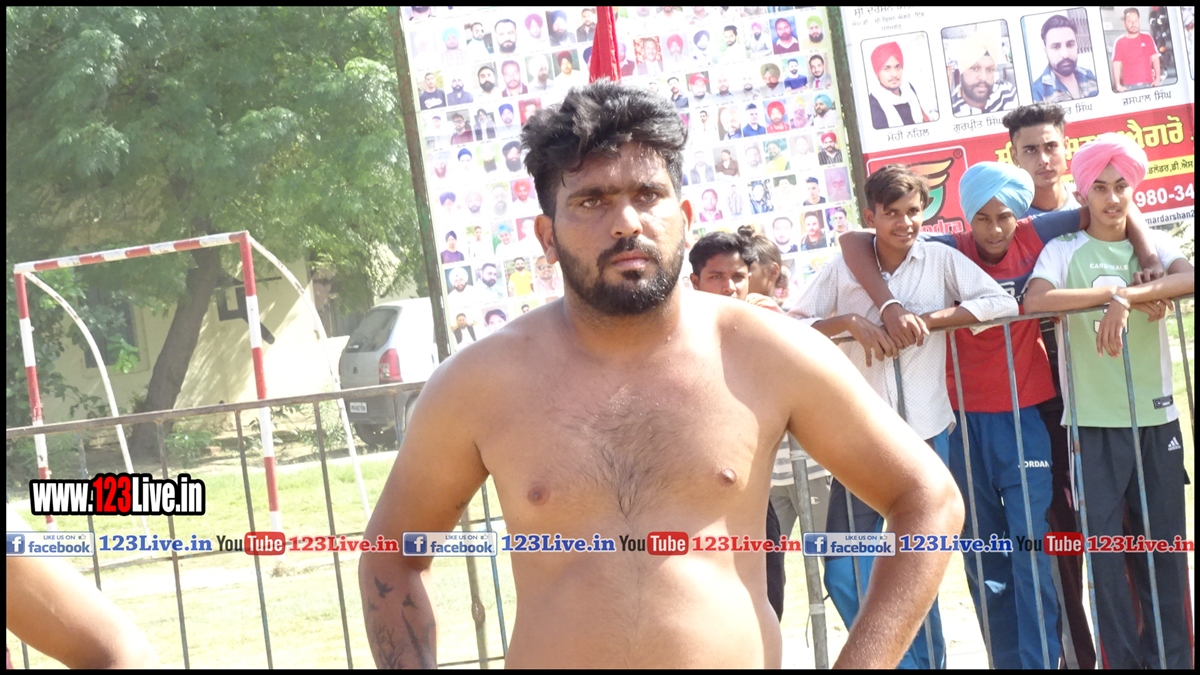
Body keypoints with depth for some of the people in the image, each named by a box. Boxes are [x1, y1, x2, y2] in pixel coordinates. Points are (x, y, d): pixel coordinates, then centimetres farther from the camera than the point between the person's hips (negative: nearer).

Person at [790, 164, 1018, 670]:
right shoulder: (843, 268, 2)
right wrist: (850, 321, -15)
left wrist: (927, 319, -16)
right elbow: (793, 325, -1)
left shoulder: (941, 260, 0)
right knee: (845, 577, 1)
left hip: (925, 436, -1)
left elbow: (1004, 303, -11)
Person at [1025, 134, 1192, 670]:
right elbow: (1035, 300, -18)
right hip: (1093, 423, -2)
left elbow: (1189, 278, -14)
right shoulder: (1065, 250, 2)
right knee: (1105, 546, -2)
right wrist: (1117, 293, -21)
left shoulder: (1153, 246, 9)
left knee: (1164, 545, 5)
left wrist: (1125, 298, -26)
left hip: (1156, 418, 2)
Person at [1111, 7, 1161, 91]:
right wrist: (1118, 85, -11)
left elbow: (1155, 59, 11)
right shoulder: (1119, 43, 3)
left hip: (1148, 84, 2)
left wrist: (1157, 79, 0)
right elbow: (1116, 66, 0)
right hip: (1129, 86, -2)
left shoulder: (1147, 39, 9)